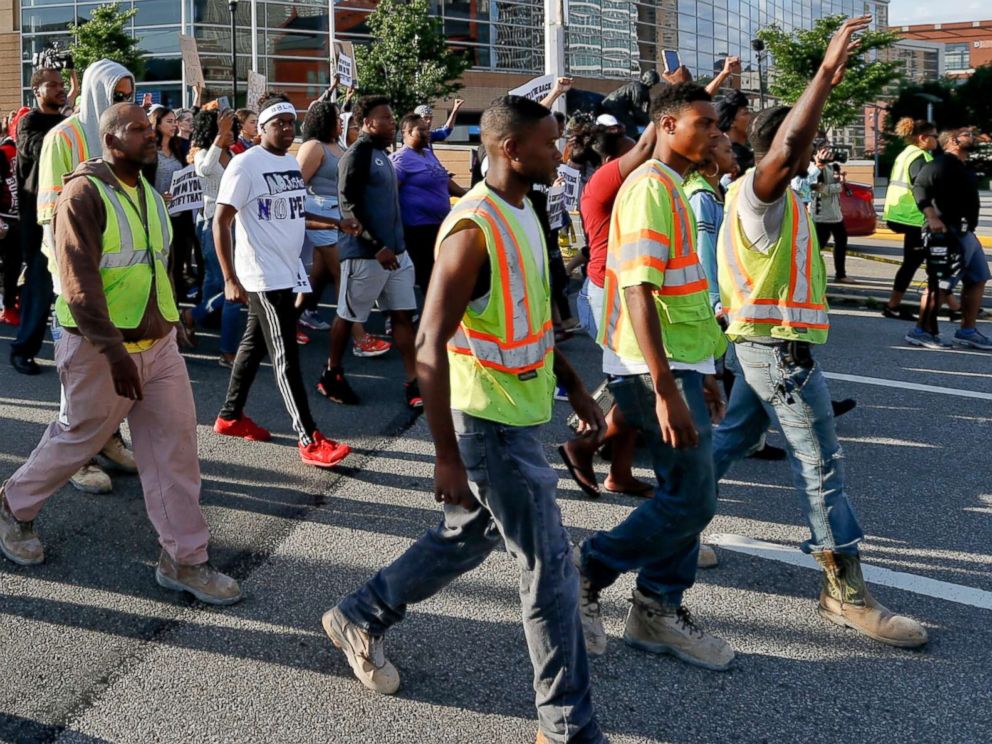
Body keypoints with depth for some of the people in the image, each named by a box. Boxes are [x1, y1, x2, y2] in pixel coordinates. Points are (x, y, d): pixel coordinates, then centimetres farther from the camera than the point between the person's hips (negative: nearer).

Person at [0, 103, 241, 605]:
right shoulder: (84, 193, -16)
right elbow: (79, 282, -22)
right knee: (77, 440, 10)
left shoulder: (146, 192, 10)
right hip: (101, 350, -7)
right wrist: (114, 352, -27)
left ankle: (183, 559, 9)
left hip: (159, 343, 7)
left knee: (176, 446, 2)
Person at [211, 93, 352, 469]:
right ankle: (309, 440, -4)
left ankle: (230, 416, 30)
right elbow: (221, 221, -15)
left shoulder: (292, 162, 10)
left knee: (255, 343, 17)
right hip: (263, 276, -8)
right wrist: (230, 278, -20)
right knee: (286, 356, -6)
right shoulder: (246, 164, -14)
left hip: (289, 272, 8)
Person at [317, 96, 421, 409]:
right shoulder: (356, 156, -13)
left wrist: (395, 245, 18)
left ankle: (413, 383, 5)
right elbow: (348, 207, -19)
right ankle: (331, 375, 21)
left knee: (403, 314, 4)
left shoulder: (382, 154, 14)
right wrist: (377, 247, -21)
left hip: (396, 250, 8)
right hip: (365, 253, -8)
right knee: (348, 315, 5)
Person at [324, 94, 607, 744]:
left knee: (467, 537, 22)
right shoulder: (474, 230, -22)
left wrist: (575, 388, 19)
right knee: (550, 565, -1)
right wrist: (447, 456, -22)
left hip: (519, 414, 9)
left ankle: (360, 618, 40)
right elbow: (431, 346, -23)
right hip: (491, 423, -9)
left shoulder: (524, 214, 8)